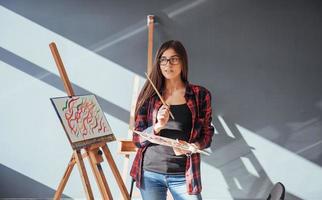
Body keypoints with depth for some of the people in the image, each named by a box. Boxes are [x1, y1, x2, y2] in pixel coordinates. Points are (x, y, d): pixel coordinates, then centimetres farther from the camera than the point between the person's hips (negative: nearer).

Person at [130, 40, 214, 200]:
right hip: (150, 173, 1)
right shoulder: (149, 95, 3)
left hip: (183, 175, -1)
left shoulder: (200, 95, 1)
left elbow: (207, 135, 4)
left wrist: (192, 147, -16)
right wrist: (158, 126, -16)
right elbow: (137, 138, 2)